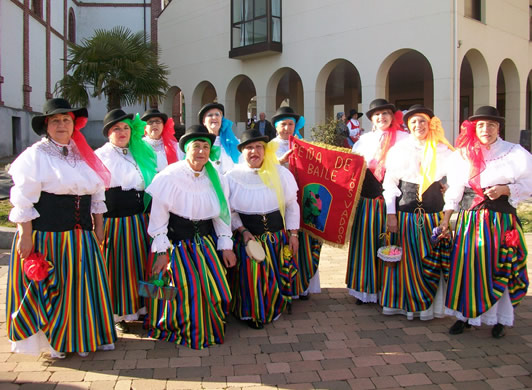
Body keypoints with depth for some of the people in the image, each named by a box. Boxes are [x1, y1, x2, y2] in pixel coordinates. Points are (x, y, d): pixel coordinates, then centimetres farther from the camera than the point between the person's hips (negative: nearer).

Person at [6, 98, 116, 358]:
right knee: (48, 288, 3)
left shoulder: (83, 154, 13)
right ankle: (52, 340, 20)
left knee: (82, 285, 11)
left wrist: (98, 227, 14)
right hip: (46, 236, -5)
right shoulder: (35, 155, -4)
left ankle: (83, 336, 26)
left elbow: (97, 195, 18)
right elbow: (23, 200, -9)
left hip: (81, 236, 6)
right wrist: (25, 236, -14)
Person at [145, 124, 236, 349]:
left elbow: (222, 214, 9)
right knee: (187, 288, -12)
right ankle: (189, 331, 13)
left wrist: (226, 246, 5)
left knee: (215, 286, -5)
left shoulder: (215, 178, 2)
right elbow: (159, 216, -9)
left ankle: (211, 329, 20)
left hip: (205, 241, 4)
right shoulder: (170, 176, -12)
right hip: (177, 242, -4)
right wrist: (162, 252, -11)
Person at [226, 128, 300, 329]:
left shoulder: (280, 173, -2)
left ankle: (274, 310, 34)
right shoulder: (232, 176, -5)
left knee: (276, 276, 9)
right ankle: (252, 314, 23)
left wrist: (293, 234, 2)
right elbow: (229, 210, -2)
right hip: (248, 237, -1)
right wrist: (243, 231, -14)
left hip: (277, 236, 2)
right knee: (251, 278, -1)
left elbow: (291, 205, 4)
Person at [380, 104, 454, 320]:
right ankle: (405, 303, 20)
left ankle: (428, 305, 19)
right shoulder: (399, 149, 0)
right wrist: (391, 213, -8)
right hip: (405, 211, -1)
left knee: (432, 261, 4)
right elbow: (389, 183, -2)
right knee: (407, 259, 4)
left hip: (434, 211, 2)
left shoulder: (443, 150, 5)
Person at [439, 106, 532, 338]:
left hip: (502, 219, -2)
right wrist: (445, 219, 2)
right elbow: (454, 190, 7)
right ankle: (465, 315, 17)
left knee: (501, 268, 3)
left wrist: (503, 190, -14)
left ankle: (500, 319, 18)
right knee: (467, 266, 3)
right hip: (470, 218, 2)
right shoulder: (463, 154, 8)